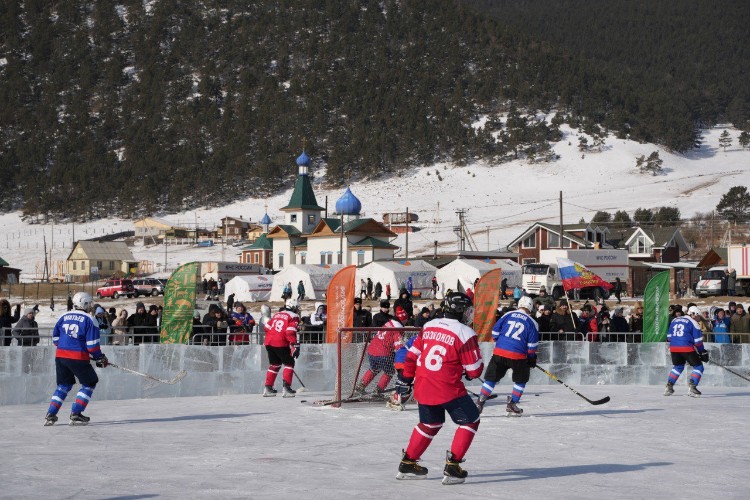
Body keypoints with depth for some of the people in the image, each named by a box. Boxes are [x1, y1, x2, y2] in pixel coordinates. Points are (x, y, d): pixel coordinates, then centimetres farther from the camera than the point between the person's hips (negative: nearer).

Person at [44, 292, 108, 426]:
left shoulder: (64, 317, 12)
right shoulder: (89, 320, -5)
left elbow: (55, 338, 16)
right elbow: (92, 344, -9)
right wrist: (100, 358, 4)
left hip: (60, 355, 6)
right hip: (78, 358, -6)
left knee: (64, 384, 20)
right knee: (89, 383, 10)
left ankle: (50, 415, 11)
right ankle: (75, 415, 1)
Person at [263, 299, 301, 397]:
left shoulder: (277, 314, 21)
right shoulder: (294, 317, 0)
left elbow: (267, 327, 21)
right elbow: (290, 332, -14)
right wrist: (295, 346, -15)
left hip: (269, 342, 7)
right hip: (280, 344, -7)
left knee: (274, 364, 20)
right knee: (289, 363, 4)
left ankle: (268, 388, 20)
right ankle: (286, 388, -8)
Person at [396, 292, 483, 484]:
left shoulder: (429, 326, 7)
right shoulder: (464, 333, -12)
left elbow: (412, 354, 12)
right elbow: (475, 369, -10)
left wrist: (406, 379, 21)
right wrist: (468, 372, 13)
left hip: (423, 387, 7)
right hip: (447, 389, -7)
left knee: (430, 424, 25)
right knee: (470, 421, 8)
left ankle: (408, 464, 29)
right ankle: (452, 467, 0)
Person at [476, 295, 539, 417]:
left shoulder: (508, 315, 10)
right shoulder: (532, 322, 4)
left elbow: (495, 330, 9)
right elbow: (532, 343, 1)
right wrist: (532, 357, 14)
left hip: (499, 352, 2)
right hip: (517, 356, -2)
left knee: (491, 378, 11)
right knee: (521, 380, 18)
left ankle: (480, 402, 3)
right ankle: (511, 405, 14)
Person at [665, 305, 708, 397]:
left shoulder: (675, 320, 17)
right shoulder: (693, 323, 0)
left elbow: (669, 336, 19)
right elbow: (698, 341, -2)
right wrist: (702, 352, 9)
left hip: (673, 347, 6)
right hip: (686, 348, -6)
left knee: (678, 366, 27)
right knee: (698, 367, 4)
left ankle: (669, 387, 22)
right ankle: (692, 387, -11)